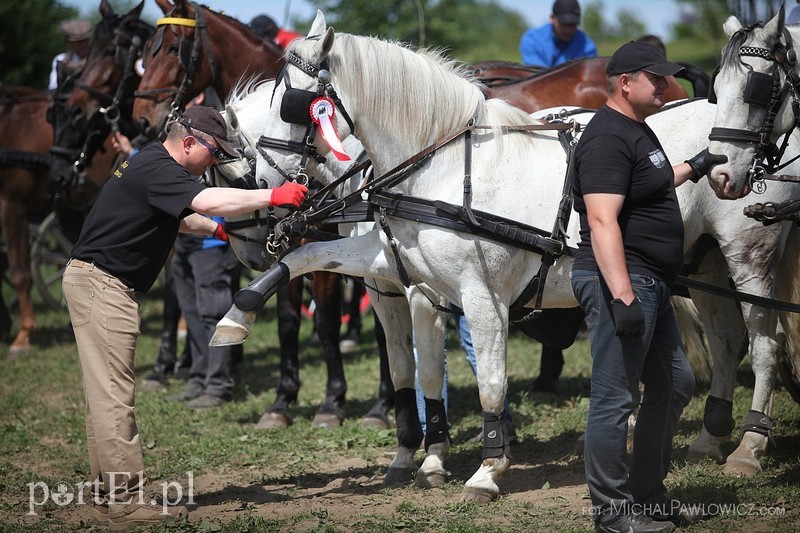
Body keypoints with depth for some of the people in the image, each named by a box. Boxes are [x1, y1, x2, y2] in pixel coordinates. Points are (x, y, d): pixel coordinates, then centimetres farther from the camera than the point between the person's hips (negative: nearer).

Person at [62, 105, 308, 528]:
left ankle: (107, 494, 15)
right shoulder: (156, 169, -16)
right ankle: (126, 502, -12)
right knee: (112, 394, -11)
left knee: (104, 394, 11)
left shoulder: (151, 164, 17)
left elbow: (176, 213, 35)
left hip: (100, 284, 11)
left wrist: (215, 229, 21)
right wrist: (272, 196, -30)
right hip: (101, 282, -11)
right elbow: (207, 201, -32)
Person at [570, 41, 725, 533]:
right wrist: (623, 297, -32)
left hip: (652, 285, 11)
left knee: (675, 385, 19)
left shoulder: (639, 131, 16)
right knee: (616, 399, -4)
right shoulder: (608, 138, -17)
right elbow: (602, 221, -26)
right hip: (621, 283, -11)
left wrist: (694, 168, 47)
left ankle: (648, 493, 29)